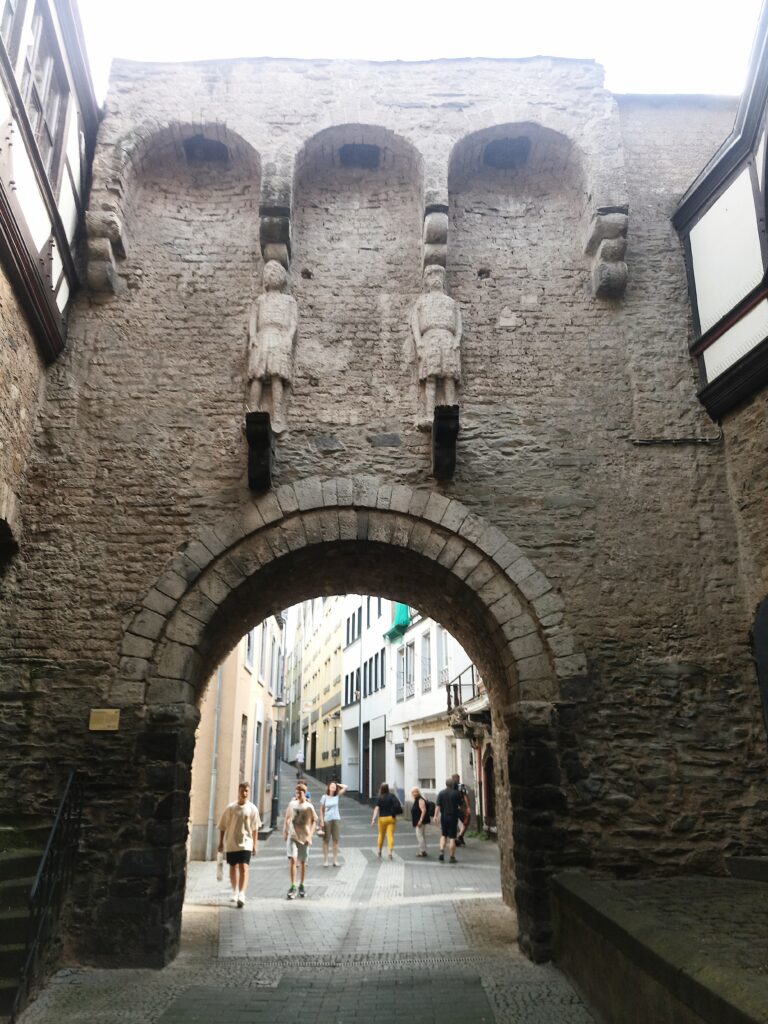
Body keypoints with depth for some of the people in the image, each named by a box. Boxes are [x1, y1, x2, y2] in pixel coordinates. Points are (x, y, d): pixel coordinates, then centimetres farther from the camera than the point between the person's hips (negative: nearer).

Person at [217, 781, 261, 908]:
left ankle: (241, 894, -16)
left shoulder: (252, 809, -3)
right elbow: (222, 826, 5)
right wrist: (221, 843, 4)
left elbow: (255, 828, 3)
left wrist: (255, 844, 3)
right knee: (233, 867, 14)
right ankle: (235, 891, 32)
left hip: (246, 843, -2)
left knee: (244, 868, -14)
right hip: (231, 843, 2)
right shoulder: (230, 808, -2)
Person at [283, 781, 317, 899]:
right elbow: (287, 819, 12)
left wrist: (310, 835, -8)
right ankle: (293, 887, -9)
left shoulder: (309, 807, -6)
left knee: (302, 863, 10)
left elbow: (314, 821, -1)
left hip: (304, 838, -1)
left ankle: (301, 886, 24)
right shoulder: (292, 804, 1)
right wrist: (285, 832, 9)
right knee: (293, 860, -13)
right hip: (292, 836, 1)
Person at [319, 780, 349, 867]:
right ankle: (325, 860, 11)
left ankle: (335, 860, 9)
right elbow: (321, 810, -1)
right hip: (327, 820, -2)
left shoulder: (337, 796, 3)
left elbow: (346, 787, -1)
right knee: (326, 841, 5)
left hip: (336, 820, 2)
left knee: (336, 840, 3)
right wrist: (322, 821, -6)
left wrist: (338, 784, 3)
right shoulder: (324, 797, -3)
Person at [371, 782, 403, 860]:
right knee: (390, 835, -4)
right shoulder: (392, 796, -1)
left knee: (381, 835, 18)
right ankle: (390, 852, -19)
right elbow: (399, 805, -6)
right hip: (392, 818, 0)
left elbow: (376, 808, -15)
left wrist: (374, 819, -21)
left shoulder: (379, 798, -5)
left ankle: (379, 851, 31)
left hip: (382, 818, 0)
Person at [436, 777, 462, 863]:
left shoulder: (441, 793, -1)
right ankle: (452, 857, 5)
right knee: (452, 837, 4)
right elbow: (459, 806, -4)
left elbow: (438, 806, -5)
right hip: (453, 817, -2)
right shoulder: (457, 793, -6)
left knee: (443, 835, 17)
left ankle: (442, 852, 0)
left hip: (444, 816, 2)